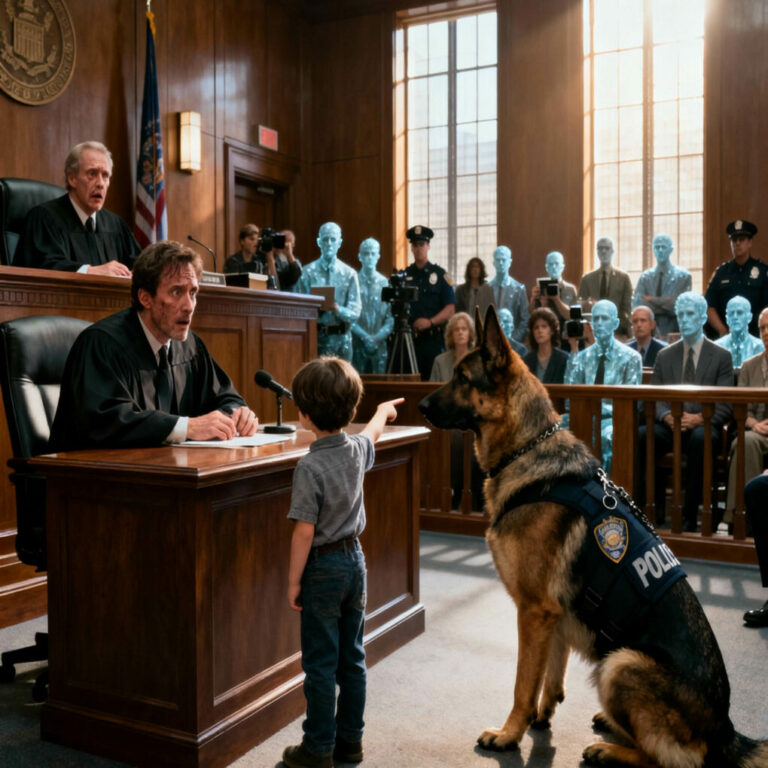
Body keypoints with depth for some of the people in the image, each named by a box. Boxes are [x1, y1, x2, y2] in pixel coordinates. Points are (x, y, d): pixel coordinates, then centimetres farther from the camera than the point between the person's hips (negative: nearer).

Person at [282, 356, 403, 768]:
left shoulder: (309, 466, -22)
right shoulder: (358, 450, -2)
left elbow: (304, 531, -20)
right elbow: (372, 432, 23)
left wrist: (294, 581, -10)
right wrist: (383, 411, 45)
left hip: (323, 568, -7)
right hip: (355, 559, 7)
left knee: (320, 664, 4)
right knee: (352, 658, 15)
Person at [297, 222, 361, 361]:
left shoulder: (349, 274, 8)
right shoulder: (307, 272, 5)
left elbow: (355, 312, 2)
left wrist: (338, 309, -18)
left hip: (340, 339, 1)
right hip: (314, 336, -1)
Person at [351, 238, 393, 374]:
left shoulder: (385, 283, 8)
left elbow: (391, 316, 5)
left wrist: (378, 337, -9)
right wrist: (364, 336, -11)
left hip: (379, 344, 2)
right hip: (357, 344, -2)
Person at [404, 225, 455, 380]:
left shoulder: (440, 274, 5)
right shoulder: (404, 275, 12)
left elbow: (450, 309, -1)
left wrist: (430, 322, -14)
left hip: (433, 339, -2)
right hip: (409, 338, 2)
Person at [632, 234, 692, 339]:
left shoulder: (683, 276, 2)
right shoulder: (645, 277, 8)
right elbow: (637, 304, -3)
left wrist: (652, 300, -4)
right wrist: (666, 305, -10)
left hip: (673, 332, -2)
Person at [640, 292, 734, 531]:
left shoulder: (721, 356, 7)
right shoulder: (664, 356, 15)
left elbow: (725, 404, -1)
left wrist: (699, 419, -19)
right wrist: (667, 416, -14)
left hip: (703, 428, -2)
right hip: (670, 427, 3)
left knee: (699, 438, -39)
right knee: (640, 435, -30)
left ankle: (689, 515, -29)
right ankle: (656, 505, -17)